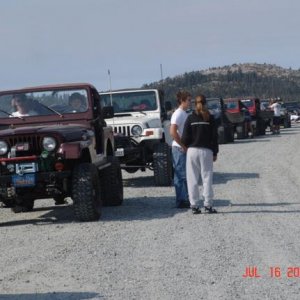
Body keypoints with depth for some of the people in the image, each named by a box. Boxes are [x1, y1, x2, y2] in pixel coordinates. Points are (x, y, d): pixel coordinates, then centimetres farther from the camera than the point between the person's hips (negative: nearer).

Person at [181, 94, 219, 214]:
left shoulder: (190, 118, -1)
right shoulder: (210, 118, -1)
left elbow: (185, 137, -4)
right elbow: (214, 137, 0)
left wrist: (185, 146, 15)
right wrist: (215, 153, 7)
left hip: (192, 150, 0)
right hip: (206, 151, 0)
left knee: (192, 179, 5)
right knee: (207, 178, 4)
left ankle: (194, 205, 4)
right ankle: (208, 205, 0)